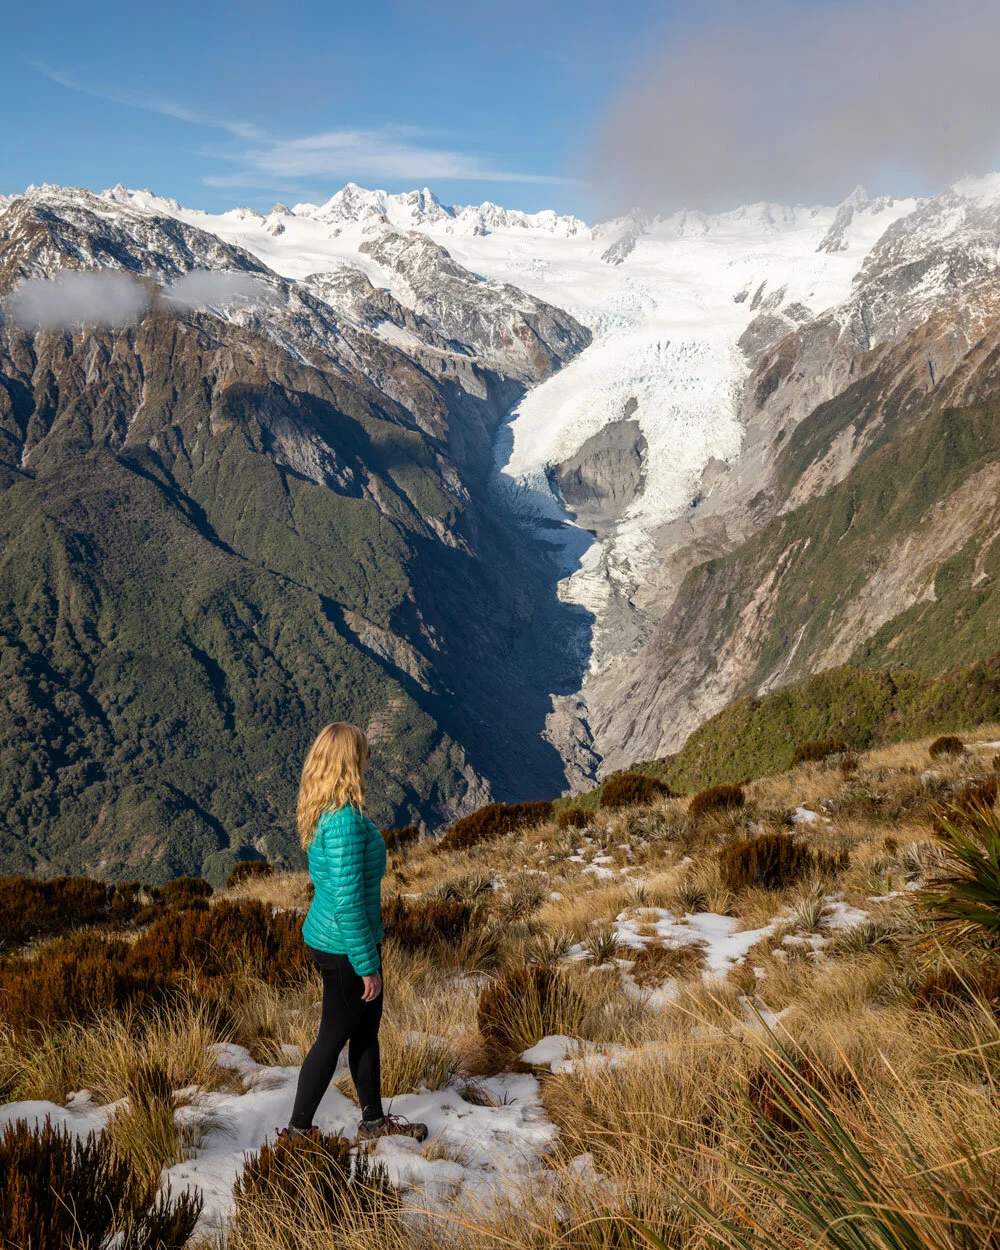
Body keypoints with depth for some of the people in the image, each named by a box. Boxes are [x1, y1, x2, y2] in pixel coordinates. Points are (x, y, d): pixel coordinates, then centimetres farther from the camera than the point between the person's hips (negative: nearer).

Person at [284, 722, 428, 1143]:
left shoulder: (323, 812, 4)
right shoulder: (345, 819, -27)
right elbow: (347, 900, -27)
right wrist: (368, 965, -19)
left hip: (325, 934, 9)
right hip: (345, 948, -9)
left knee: (366, 1029, 20)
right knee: (333, 1037, 7)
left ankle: (374, 1121, 34)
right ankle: (297, 1131, 21)